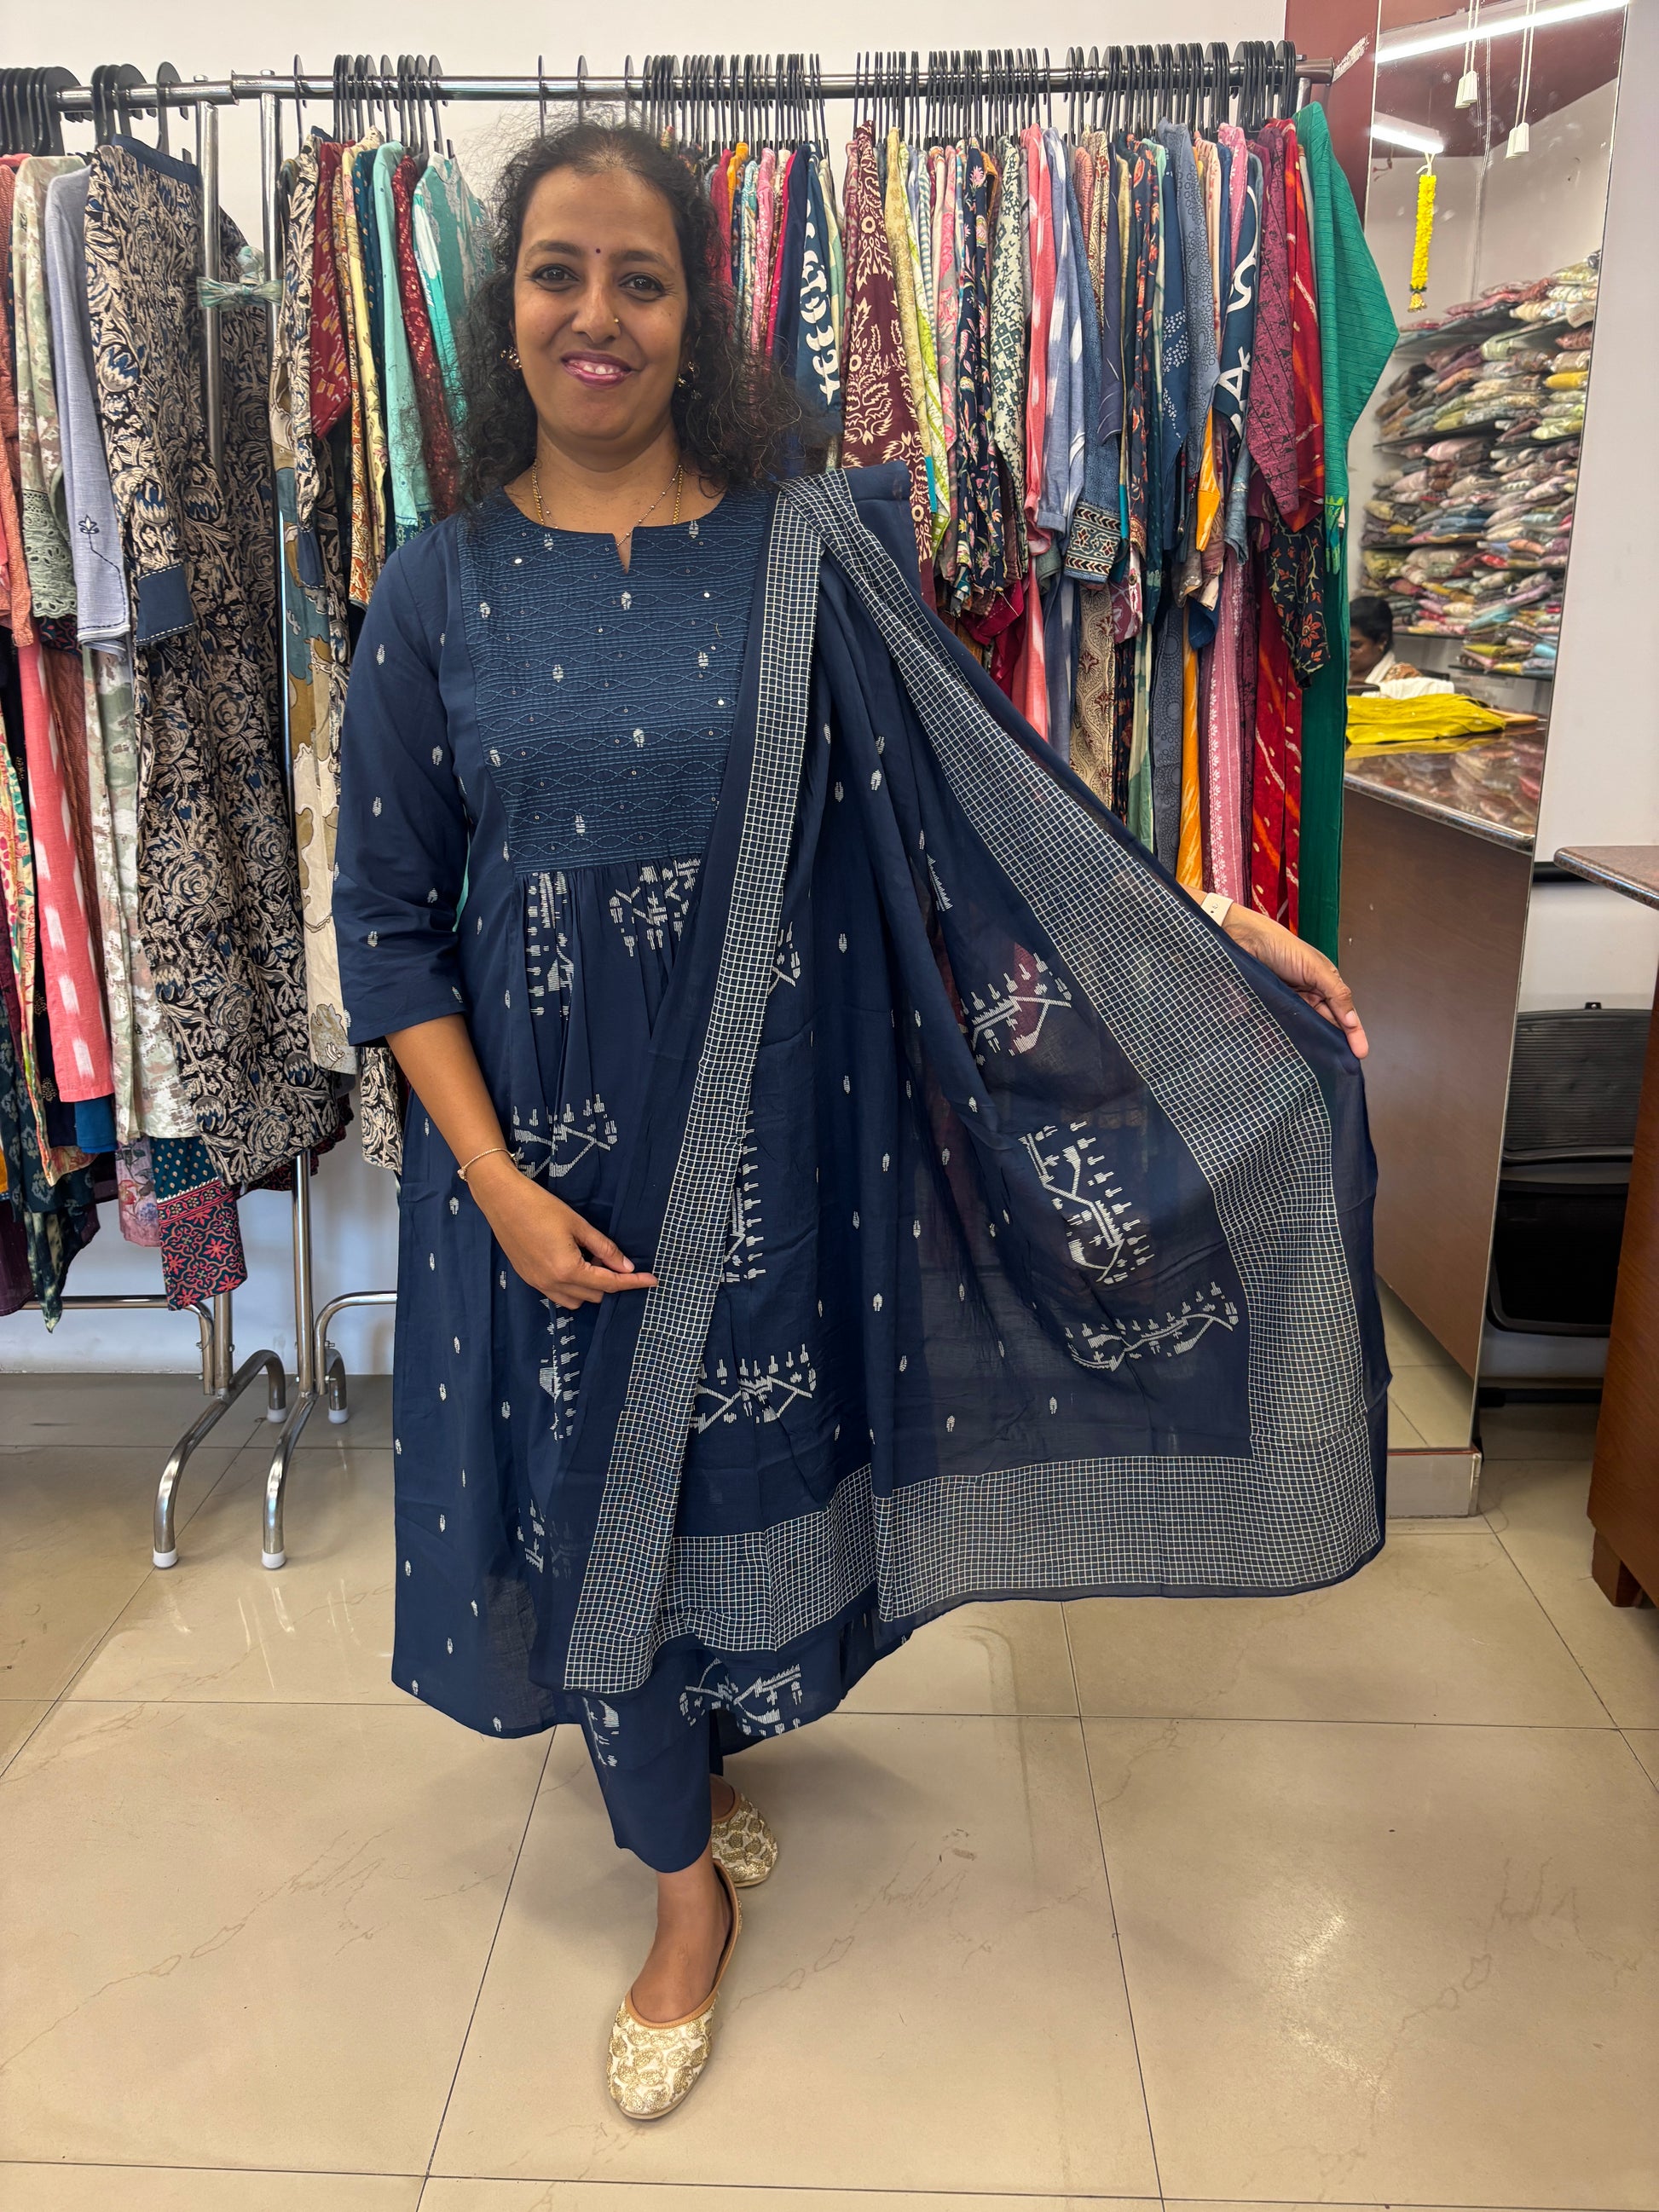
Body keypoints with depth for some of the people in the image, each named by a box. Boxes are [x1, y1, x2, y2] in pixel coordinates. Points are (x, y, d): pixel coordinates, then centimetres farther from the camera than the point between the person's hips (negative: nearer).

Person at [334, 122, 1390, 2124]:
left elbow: (970, 794, -2)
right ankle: (686, 1881, 35)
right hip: (548, 1136, 1)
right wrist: (491, 1174, -10)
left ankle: (716, 1738, 49)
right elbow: (387, 911, -2)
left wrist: (1197, 928, -11)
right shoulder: (442, 585, -3)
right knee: (595, 1477, 11)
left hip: (767, 1118, 0)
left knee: (754, 1447, 15)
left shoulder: (808, 550, -4)